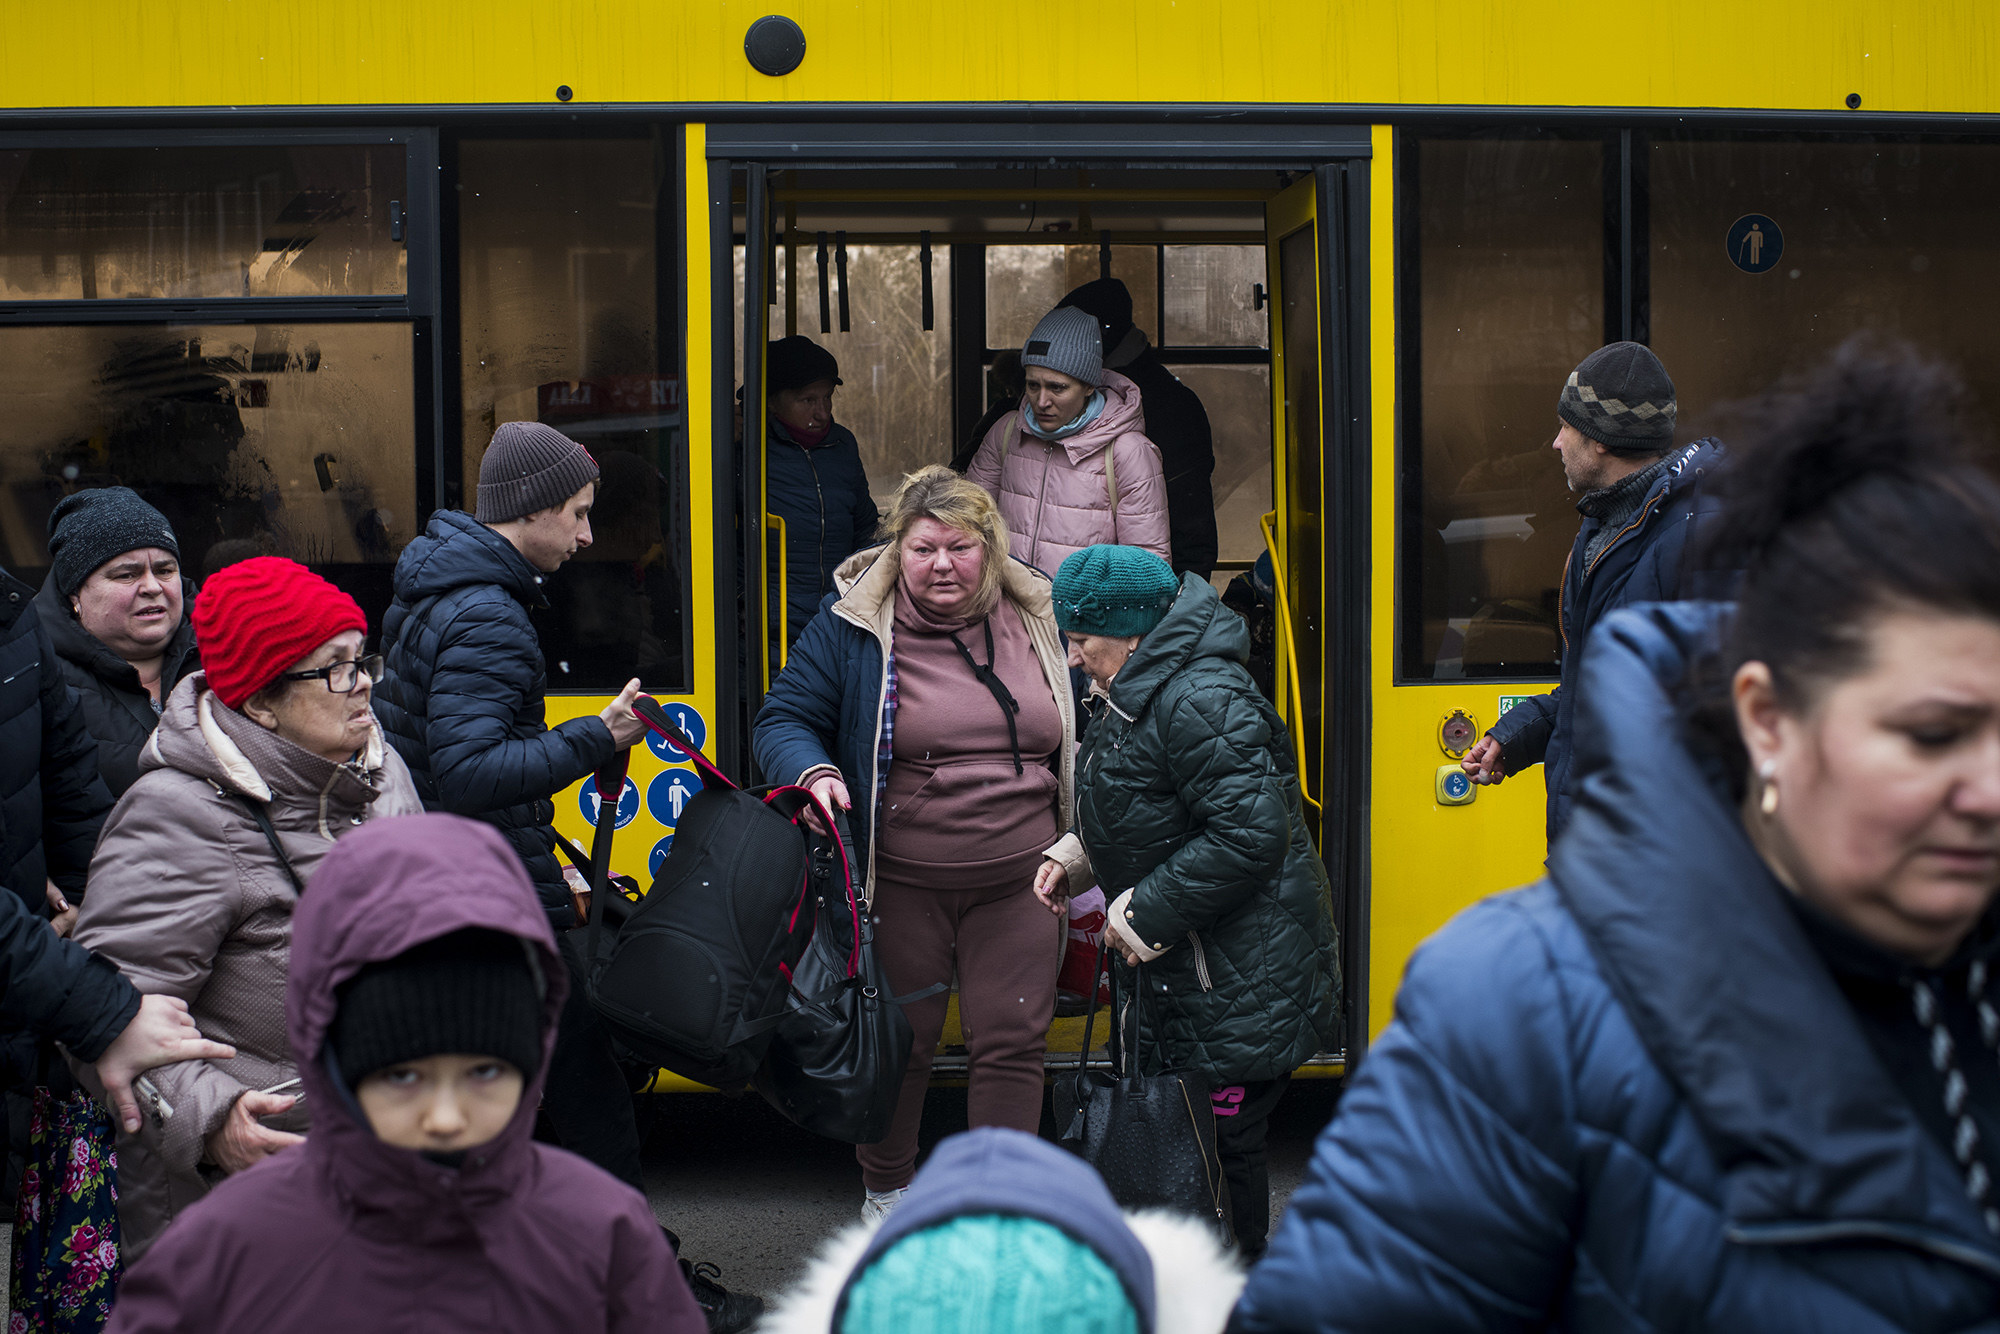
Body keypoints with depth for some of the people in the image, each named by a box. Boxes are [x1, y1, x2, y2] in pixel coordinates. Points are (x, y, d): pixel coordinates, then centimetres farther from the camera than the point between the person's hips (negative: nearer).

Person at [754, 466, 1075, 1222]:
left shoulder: (1039, 618, 5)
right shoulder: (854, 623, -5)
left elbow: (1081, 739, 17)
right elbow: (783, 720, -1)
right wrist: (813, 772, -23)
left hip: (1019, 880, 2)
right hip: (902, 884, -2)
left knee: (1012, 1043, 6)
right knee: (899, 1042, 10)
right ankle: (886, 1188, 32)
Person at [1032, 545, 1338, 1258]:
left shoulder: (1201, 700, -20)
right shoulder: (1133, 698, 13)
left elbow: (1249, 835, -26)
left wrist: (1145, 913, -20)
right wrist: (1076, 853, 8)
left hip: (1244, 979, -10)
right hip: (1190, 968, 10)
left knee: (1224, 1140, -2)